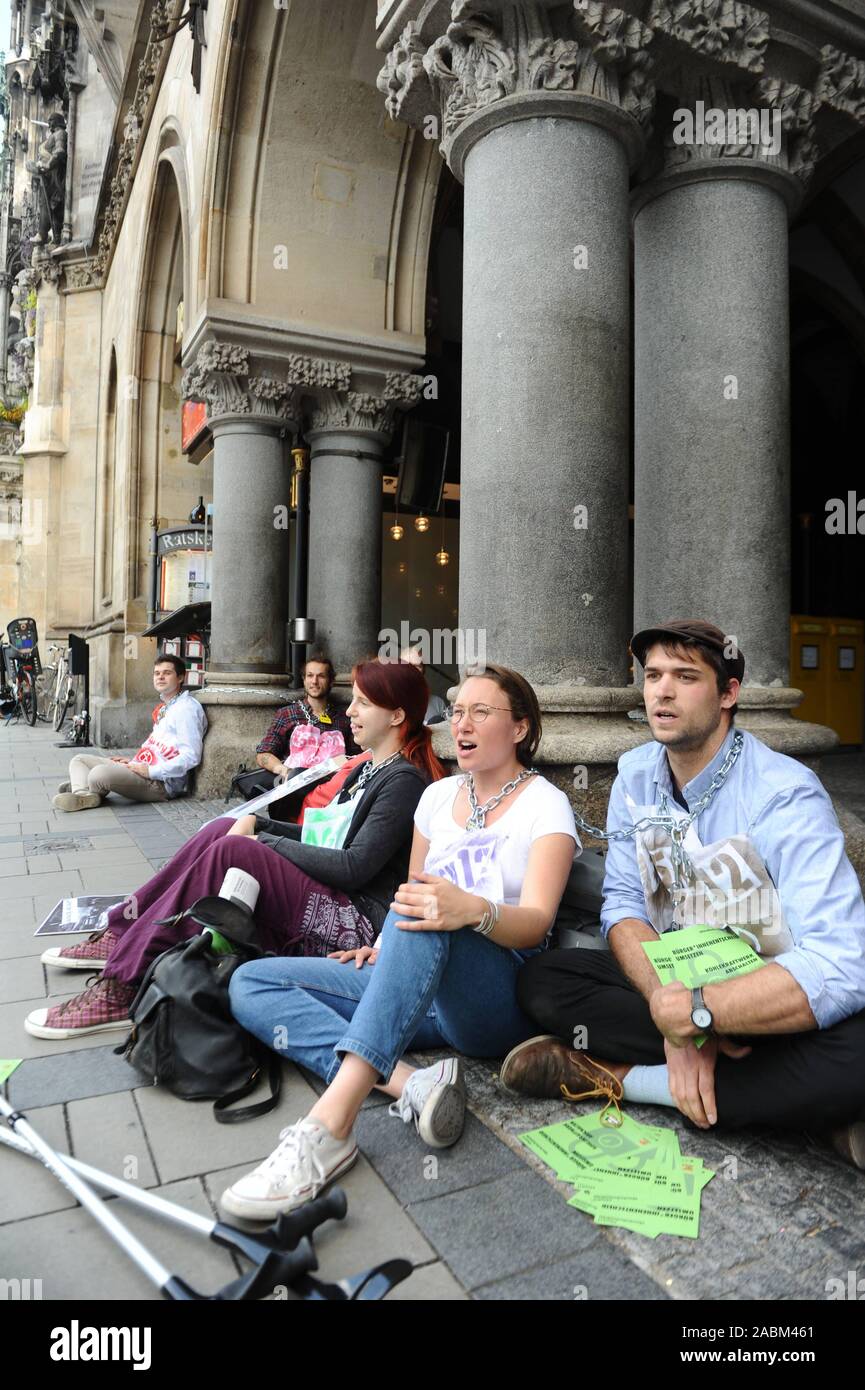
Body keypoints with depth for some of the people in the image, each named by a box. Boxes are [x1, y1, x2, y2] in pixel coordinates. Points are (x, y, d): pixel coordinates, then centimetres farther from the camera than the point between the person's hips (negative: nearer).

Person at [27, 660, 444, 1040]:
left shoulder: (404, 781, -13)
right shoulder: (367, 769, 17)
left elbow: (353, 867, -20)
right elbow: (326, 837, 19)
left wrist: (268, 843, -11)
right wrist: (258, 824, 4)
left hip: (355, 922, -9)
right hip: (328, 899, 9)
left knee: (232, 850, -23)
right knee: (223, 829, -3)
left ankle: (123, 991, -18)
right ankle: (122, 937, 1)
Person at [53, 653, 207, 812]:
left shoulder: (187, 708, -12)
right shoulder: (164, 706, 20)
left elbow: (191, 757, -21)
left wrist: (151, 771, -19)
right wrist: (134, 762, 14)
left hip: (162, 783, -11)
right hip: (142, 767, 11)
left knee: (100, 774, -33)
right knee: (79, 759, 12)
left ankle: (80, 786, 1)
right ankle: (83, 794, -17)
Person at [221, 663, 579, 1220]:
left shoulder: (547, 805, -2)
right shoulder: (438, 796, 14)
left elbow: (536, 923, -16)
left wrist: (475, 910, -38)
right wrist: (385, 948, 0)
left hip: (501, 1001, -6)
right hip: (424, 989, 6)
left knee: (421, 921, -37)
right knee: (250, 983, -9)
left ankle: (331, 1123, -43)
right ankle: (408, 1084, -28)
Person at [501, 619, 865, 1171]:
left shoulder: (784, 795, -22)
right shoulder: (635, 775, -3)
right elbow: (624, 904, -5)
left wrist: (689, 1013, -33)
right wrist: (668, 1005, -24)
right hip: (672, 977, 5)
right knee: (541, 981, -16)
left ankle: (621, 1076, -19)